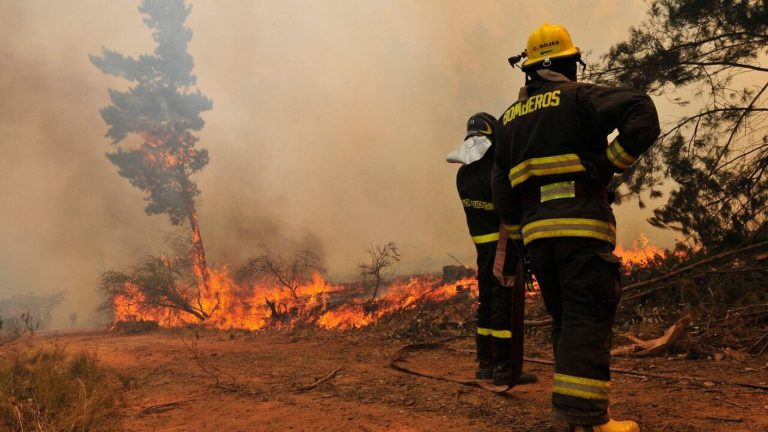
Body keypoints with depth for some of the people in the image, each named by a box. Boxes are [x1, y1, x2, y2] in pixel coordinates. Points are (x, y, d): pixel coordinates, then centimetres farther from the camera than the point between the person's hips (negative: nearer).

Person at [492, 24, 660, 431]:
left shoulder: (509, 119, 18)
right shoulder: (579, 97, 1)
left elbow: (502, 195, 17)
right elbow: (642, 112, -17)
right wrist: (608, 163, -9)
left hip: (535, 231, 6)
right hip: (582, 226, -5)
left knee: (565, 319, 14)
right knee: (588, 319, -7)